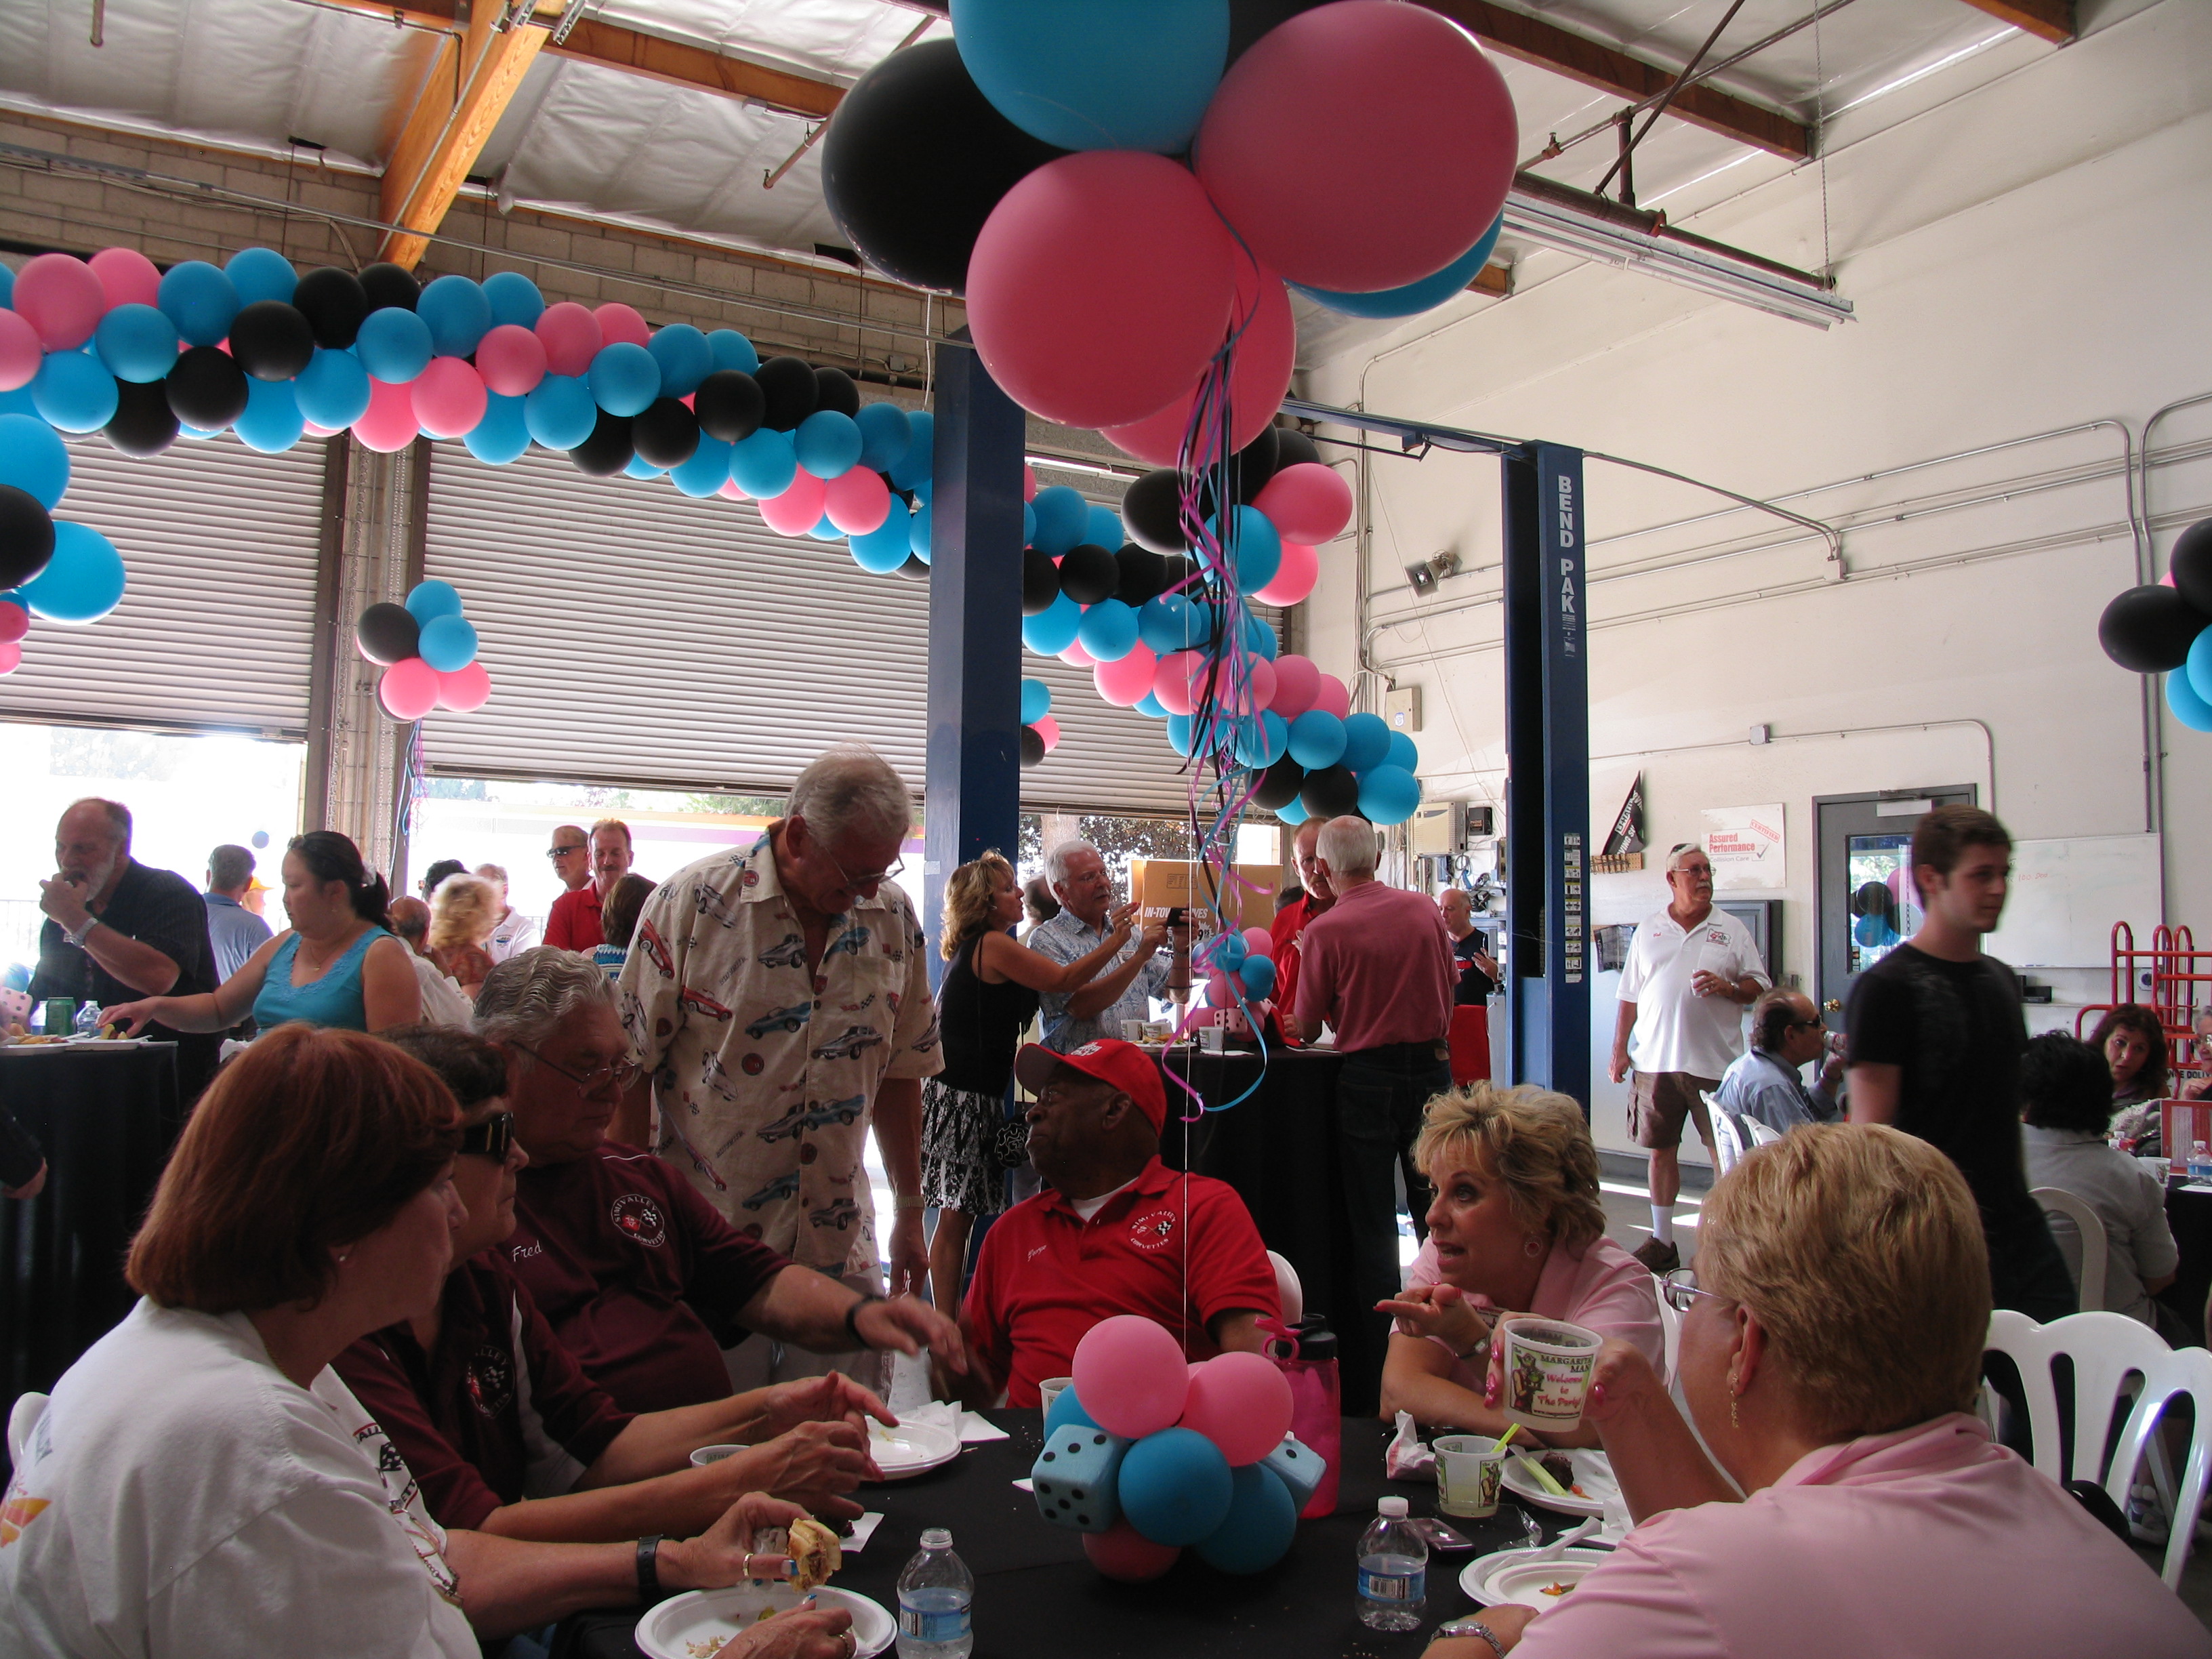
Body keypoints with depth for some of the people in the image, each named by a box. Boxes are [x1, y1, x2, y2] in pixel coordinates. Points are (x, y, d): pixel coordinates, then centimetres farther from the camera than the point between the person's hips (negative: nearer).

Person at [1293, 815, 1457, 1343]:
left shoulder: (1324, 930, -13)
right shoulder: (1425, 908, 0)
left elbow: (1307, 1029, -6)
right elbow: (1449, 990, 12)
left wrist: (1305, 958, 7)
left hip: (1368, 1076, -4)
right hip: (1433, 1066, 4)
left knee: (1372, 1219, 7)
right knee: (1435, 1207, 16)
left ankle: (1380, 1335, 14)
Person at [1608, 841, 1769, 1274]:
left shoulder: (1731, 929, 5)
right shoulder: (1648, 930, 10)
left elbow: (1760, 986, 4)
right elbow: (1629, 997, 12)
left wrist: (1727, 987, -15)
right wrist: (1620, 1050, 8)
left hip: (1715, 1063, -2)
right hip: (1655, 1061, 2)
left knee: (1725, 1153, -1)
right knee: (1659, 1150, 9)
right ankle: (1661, 1241, 20)